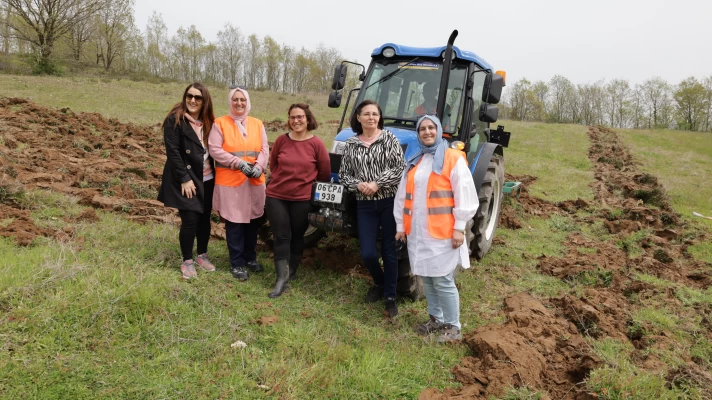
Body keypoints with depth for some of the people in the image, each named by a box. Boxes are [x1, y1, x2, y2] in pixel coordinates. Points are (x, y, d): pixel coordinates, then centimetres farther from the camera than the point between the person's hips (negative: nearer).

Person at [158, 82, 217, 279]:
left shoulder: (208, 122, 9)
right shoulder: (174, 120, -9)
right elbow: (172, 152, -14)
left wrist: (215, 175, 4)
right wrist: (184, 179, -18)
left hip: (207, 179, 6)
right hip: (186, 180, -5)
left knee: (204, 218, 11)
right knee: (190, 220, -5)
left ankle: (202, 255, 28)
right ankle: (187, 261, 12)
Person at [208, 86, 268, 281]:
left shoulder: (257, 124, 10)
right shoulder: (220, 123, -1)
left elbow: (264, 149, 4)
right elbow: (215, 150, -9)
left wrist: (258, 166, -14)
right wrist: (238, 163, -18)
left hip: (254, 180, 4)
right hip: (230, 180, -4)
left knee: (252, 220, 11)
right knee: (234, 222, 0)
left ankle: (250, 257, 29)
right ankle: (236, 263, 11)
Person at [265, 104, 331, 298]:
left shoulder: (316, 144, -8)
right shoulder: (281, 140, -3)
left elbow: (325, 172, 1)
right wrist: (283, 179, 12)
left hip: (302, 198, -1)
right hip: (276, 196, 1)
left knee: (297, 237, 11)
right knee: (281, 237, 0)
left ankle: (291, 272, 28)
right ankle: (282, 279, 3)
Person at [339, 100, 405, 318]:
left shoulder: (388, 138, -2)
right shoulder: (351, 144, 5)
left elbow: (400, 167, -8)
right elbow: (343, 175, 8)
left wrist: (377, 183, -16)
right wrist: (358, 184, -11)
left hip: (389, 202, -2)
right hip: (365, 205, 2)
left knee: (389, 251, 6)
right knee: (368, 254, 1)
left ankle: (390, 296, 20)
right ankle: (379, 283, 32)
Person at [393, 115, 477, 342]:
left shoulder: (453, 159, -4)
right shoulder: (413, 162, 14)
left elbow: (464, 195, -10)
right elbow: (402, 196, 15)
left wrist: (459, 227, -14)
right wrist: (401, 224, 11)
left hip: (442, 231, -6)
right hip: (417, 231, 6)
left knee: (442, 280, -5)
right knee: (427, 278, 14)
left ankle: (453, 327, 10)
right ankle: (436, 318, 30)